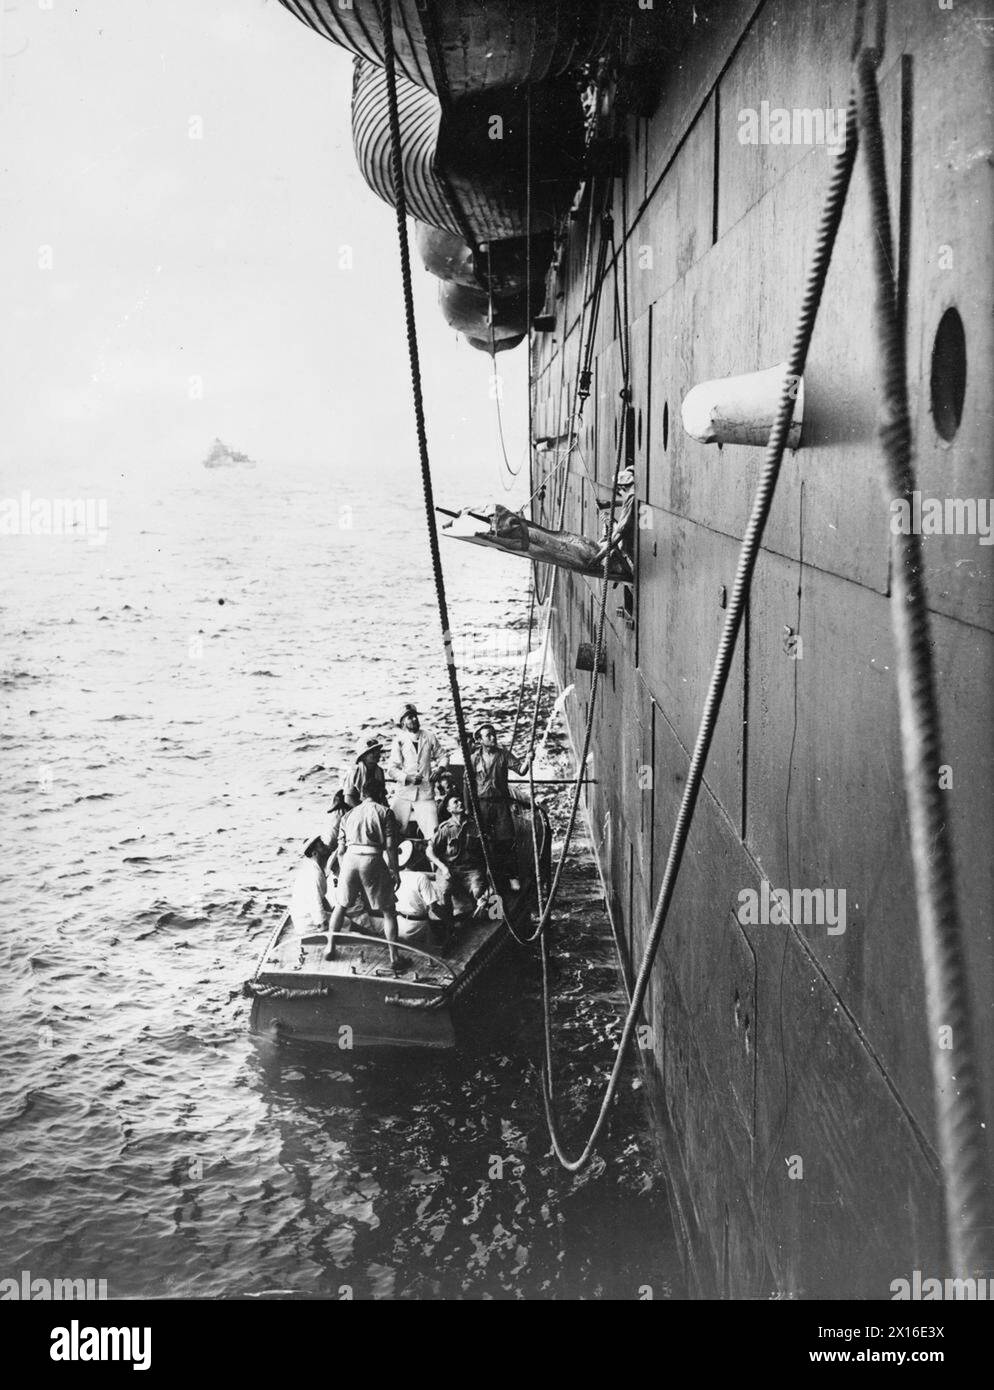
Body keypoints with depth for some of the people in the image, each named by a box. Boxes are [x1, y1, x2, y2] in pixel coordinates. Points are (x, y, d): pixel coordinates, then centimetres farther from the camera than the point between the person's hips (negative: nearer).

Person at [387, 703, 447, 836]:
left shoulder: (429, 737, 6)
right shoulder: (399, 740, 0)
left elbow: (441, 758, 17)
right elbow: (391, 767, -3)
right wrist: (407, 777, -16)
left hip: (425, 792, 1)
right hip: (404, 792, -1)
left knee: (433, 833, -7)